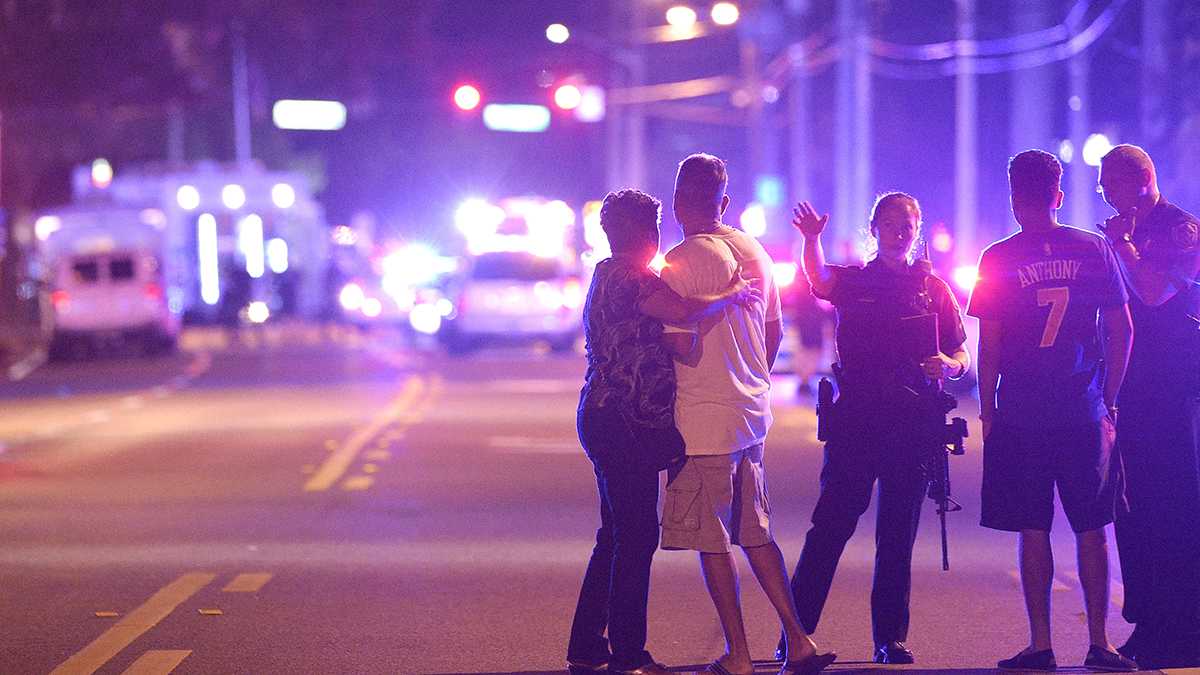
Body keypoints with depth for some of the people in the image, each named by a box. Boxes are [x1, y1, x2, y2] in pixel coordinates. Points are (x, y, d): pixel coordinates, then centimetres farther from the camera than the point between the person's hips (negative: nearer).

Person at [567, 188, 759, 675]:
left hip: (606, 415, 11)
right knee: (636, 534, -6)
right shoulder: (628, 277, -13)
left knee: (617, 535, 14)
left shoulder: (610, 275, 19)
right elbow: (684, 312, -28)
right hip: (625, 421, -11)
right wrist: (731, 295, -13)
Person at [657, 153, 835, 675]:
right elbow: (774, 332, 17)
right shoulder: (754, 251, 9)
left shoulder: (681, 262, -14)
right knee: (756, 533, 15)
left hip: (704, 419, -7)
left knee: (712, 542, 0)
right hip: (753, 414, 7)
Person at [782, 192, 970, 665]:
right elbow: (819, 281, -16)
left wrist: (949, 365, -13)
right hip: (855, 418, -2)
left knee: (898, 535, 5)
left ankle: (891, 638, 10)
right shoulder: (853, 281, 8)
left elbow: (962, 355, 11)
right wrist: (812, 241, -36)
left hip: (913, 424, 2)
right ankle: (795, 632, -5)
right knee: (832, 524, -7)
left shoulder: (933, 288, 13)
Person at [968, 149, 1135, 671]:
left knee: (1033, 531, 3)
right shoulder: (1093, 250, 3)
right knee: (1090, 530, 7)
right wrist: (1108, 402, 11)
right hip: (1085, 413, 2)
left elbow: (989, 342, -4)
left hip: (1020, 414, -2)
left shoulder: (999, 260, -2)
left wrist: (987, 411, 5)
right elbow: (1121, 331, 3)